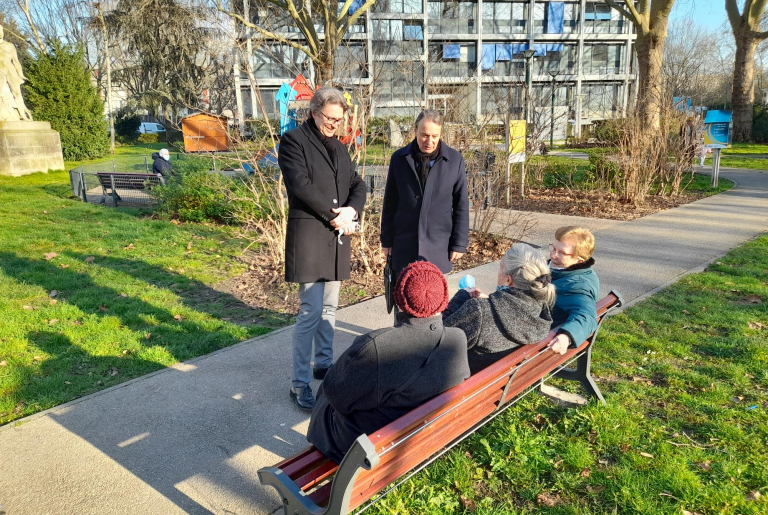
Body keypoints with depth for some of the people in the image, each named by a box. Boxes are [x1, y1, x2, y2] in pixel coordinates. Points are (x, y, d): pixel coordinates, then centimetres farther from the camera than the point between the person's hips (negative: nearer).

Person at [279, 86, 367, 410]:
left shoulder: (339, 148, 19)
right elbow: (300, 185, -16)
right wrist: (334, 216, -13)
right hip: (309, 235, -7)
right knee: (311, 311, -9)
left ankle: (324, 365, 29)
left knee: (329, 308, 14)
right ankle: (300, 383, 1)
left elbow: (357, 185, 14)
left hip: (337, 236, 7)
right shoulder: (294, 140, -3)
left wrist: (351, 211, -8)